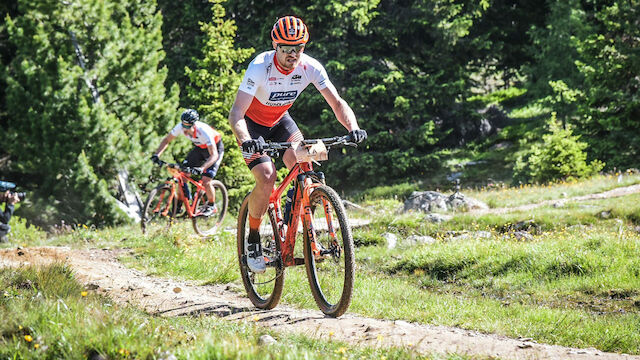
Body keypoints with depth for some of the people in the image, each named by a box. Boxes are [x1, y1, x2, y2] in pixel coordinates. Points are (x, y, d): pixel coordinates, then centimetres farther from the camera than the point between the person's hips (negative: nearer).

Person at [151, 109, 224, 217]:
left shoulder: (204, 132, -40)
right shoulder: (181, 127, -24)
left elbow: (214, 155, -42)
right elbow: (167, 140, -9)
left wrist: (201, 169, -56)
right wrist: (156, 154, -24)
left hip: (215, 148, -6)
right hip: (199, 147, 6)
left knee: (206, 181, -17)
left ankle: (211, 206, 8)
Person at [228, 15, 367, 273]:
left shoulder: (310, 68, -21)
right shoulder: (260, 67, -32)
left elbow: (337, 102, -20)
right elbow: (236, 113, -38)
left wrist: (353, 128, -39)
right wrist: (246, 141, -56)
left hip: (279, 121, 4)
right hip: (252, 124, -4)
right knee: (267, 177, -23)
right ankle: (253, 242, -4)